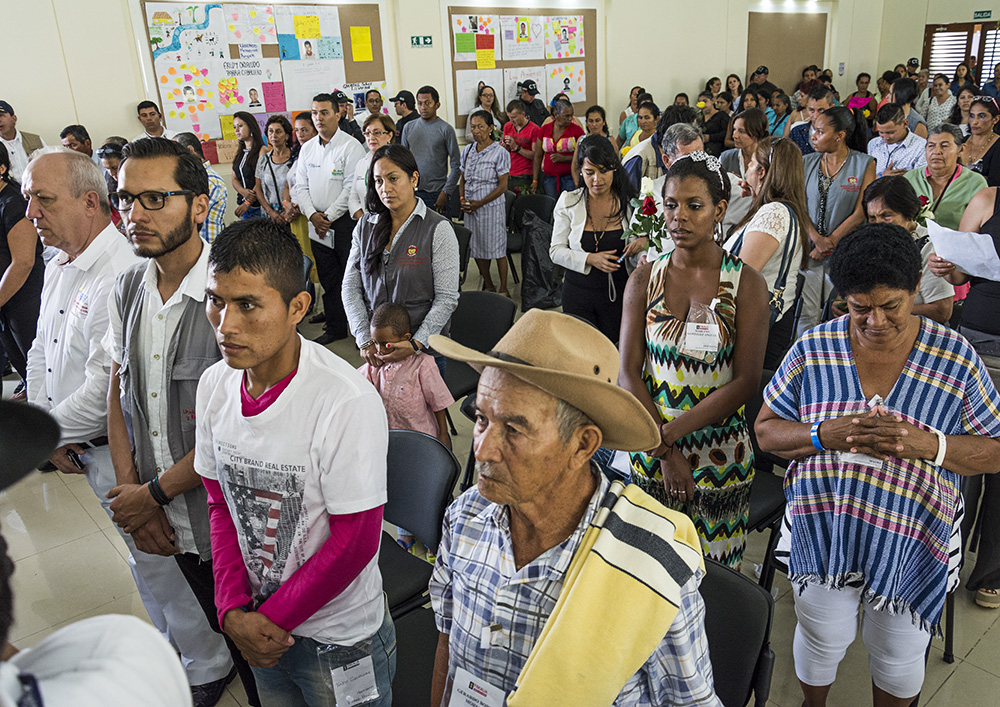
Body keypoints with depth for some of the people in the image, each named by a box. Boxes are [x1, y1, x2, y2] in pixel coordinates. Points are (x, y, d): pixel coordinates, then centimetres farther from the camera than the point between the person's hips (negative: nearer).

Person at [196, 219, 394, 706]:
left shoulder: (347, 404, -29)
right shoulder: (214, 385, -8)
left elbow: (355, 543, -22)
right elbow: (221, 503, 2)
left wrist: (271, 620, -13)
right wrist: (233, 610, -8)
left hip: (339, 640, -5)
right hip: (259, 630, 5)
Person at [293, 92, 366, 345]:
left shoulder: (351, 146, -7)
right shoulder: (307, 148, 12)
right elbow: (300, 186, 12)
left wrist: (329, 216, -13)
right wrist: (312, 215, -4)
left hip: (345, 220, -6)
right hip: (317, 223, 6)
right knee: (328, 278, 12)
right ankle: (335, 326, 23)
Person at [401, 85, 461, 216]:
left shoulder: (446, 130, -1)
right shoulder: (408, 128, 10)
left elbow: (455, 166, -4)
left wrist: (445, 193, -12)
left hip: (436, 194, -3)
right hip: (412, 192, 3)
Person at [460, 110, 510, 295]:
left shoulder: (500, 153, -8)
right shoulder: (467, 151, 9)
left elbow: (502, 186, -11)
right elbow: (462, 179, 15)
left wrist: (480, 203, -16)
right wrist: (462, 200, -4)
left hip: (492, 207, -5)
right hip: (470, 209, 6)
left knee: (497, 248, -1)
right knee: (476, 249, 11)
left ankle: (503, 288, 10)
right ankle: (488, 286, 25)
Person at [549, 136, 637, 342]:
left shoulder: (630, 201, -3)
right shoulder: (569, 201, -2)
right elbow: (556, 251, -3)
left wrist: (644, 240, -15)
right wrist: (590, 259, -18)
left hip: (619, 293, 0)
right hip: (578, 295, 0)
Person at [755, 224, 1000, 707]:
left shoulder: (955, 357, -9)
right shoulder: (814, 348, -8)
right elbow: (766, 430, -4)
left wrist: (928, 444, -24)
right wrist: (825, 435, -24)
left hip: (912, 540, 0)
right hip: (823, 529, 0)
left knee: (899, 656, 18)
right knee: (822, 639, 19)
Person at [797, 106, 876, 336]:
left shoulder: (864, 164, -1)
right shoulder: (806, 162, 8)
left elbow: (860, 212, -6)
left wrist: (830, 242, -12)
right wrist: (817, 239, -13)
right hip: (808, 250, 3)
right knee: (804, 313, 2)